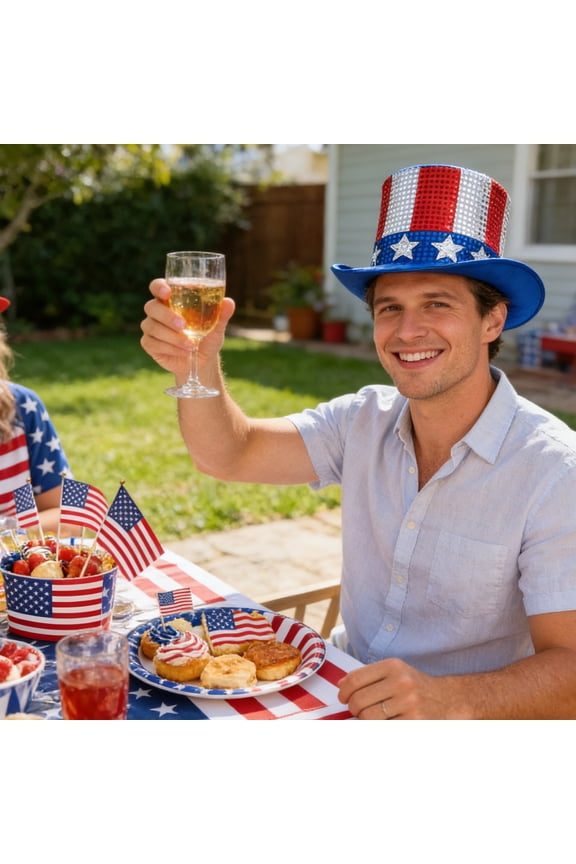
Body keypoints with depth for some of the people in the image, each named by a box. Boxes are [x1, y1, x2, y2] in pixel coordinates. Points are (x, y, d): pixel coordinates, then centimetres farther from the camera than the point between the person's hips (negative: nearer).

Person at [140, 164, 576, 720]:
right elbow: (229, 455, -5)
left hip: (461, 722, -4)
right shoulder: (365, 420, -2)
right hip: (342, 694, 4)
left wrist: (448, 700, -37)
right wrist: (199, 365, -24)